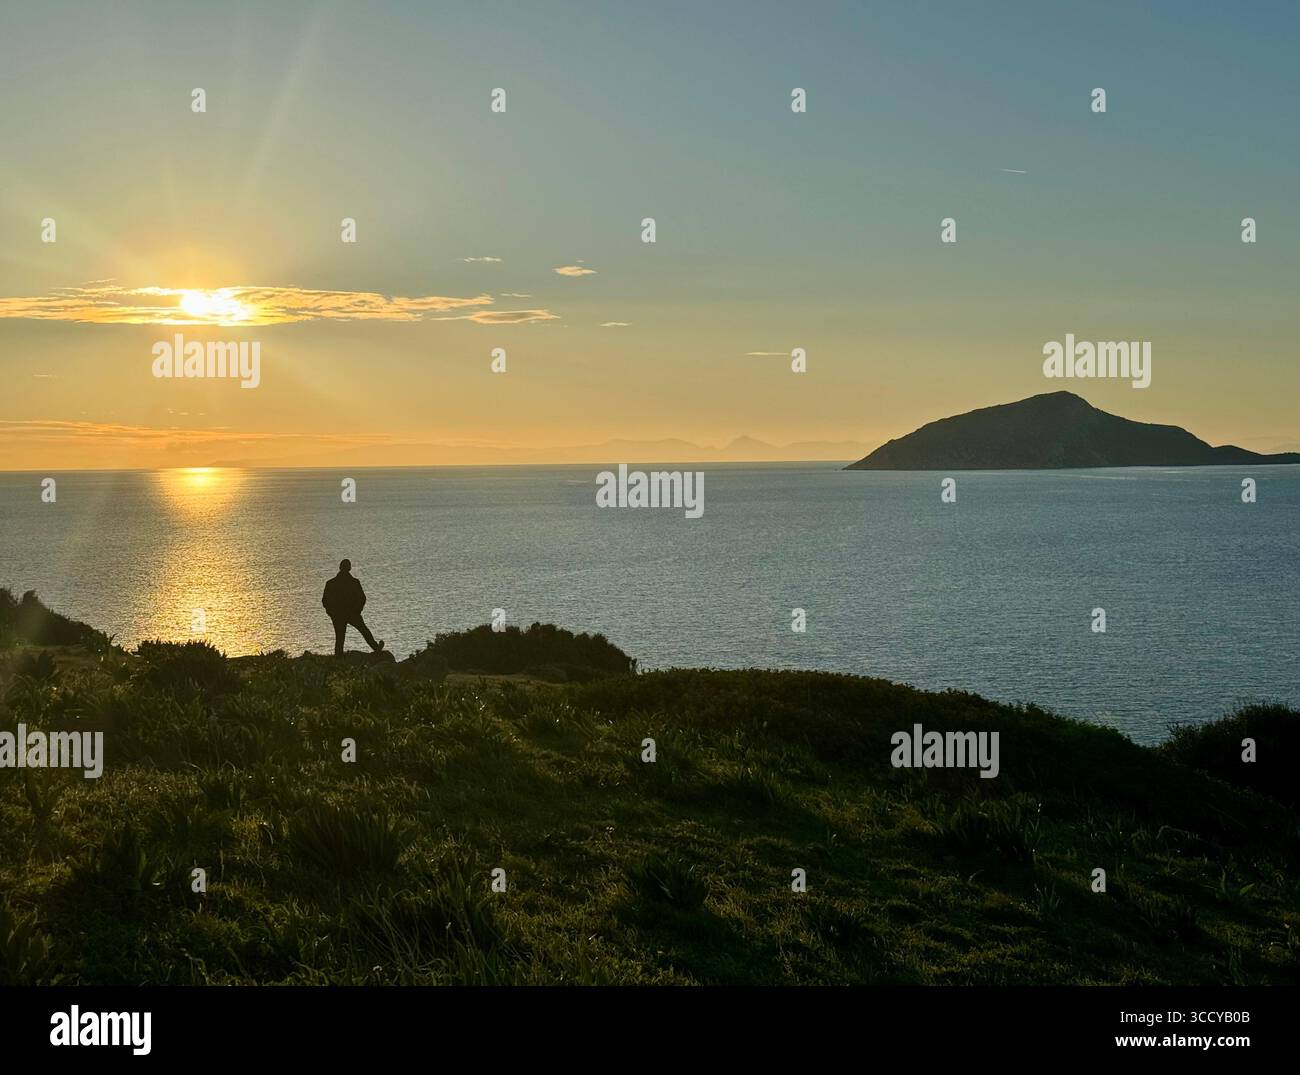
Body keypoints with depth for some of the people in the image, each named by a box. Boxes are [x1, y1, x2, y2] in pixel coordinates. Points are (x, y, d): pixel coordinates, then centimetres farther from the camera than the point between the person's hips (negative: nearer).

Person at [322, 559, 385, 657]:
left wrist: (332, 613, 10)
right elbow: (362, 598, -4)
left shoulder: (330, 583, -5)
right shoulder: (355, 582, -8)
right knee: (364, 631, 19)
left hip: (337, 616, 0)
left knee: (339, 638, 7)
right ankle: (376, 648, 30)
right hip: (353, 614, 0)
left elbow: (325, 600, -2)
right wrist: (357, 611, 9)